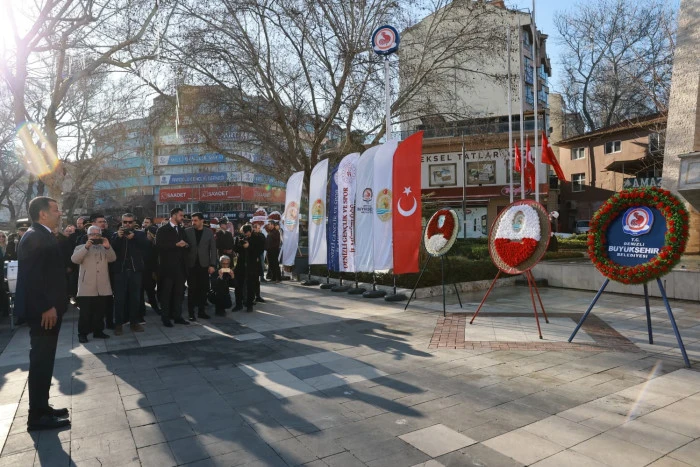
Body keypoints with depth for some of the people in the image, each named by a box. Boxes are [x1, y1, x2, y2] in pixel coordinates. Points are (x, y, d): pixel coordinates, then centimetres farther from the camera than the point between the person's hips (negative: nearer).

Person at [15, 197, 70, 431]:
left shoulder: (43, 236, 13)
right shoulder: (34, 237, -17)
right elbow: (33, 275, -24)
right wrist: (46, 307, -23)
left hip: (48, 309, 10)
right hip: (43, 311, -10)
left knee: (44, 360, 16)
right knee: (40, 361, -1)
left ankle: (41, 407, 27)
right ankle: (37, 415, 9)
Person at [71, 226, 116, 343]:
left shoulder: (104, 248, 17)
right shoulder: (81, 248, 8)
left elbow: (112, 259, 0)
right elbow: (74, 259, -11)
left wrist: (108, 247, -16)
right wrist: (86, 247, -21)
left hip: (102, 287, 3)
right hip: (87, 287, -3)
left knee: (100, 312, 9)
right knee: (85, 312, -2)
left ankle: (98, 331, 19)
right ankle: (82, 333, 8)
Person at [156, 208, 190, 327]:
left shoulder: (181, 230, 16)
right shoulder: (162, 230, -3)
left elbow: (184, 244, 19)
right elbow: (159, 245, -15)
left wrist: (186, 245, -5)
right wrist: (176, 244, -21)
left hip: (179, 266, 6)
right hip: (167, 266, -6)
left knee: (179, 292, 8)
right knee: (166, 293, 2)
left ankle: (177, 316, 15)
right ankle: (165, 318, 10)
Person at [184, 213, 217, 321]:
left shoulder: (209, 232, 3)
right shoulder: (187, 231, 2)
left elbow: (213, 249, 2)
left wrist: (212, 265, -4)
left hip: (204, 265, 1)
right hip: (191, 265, -1)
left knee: (203, 289, 5)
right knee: (192, 289, 3)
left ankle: (201, 311, 16)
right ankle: (191, 313, 11)